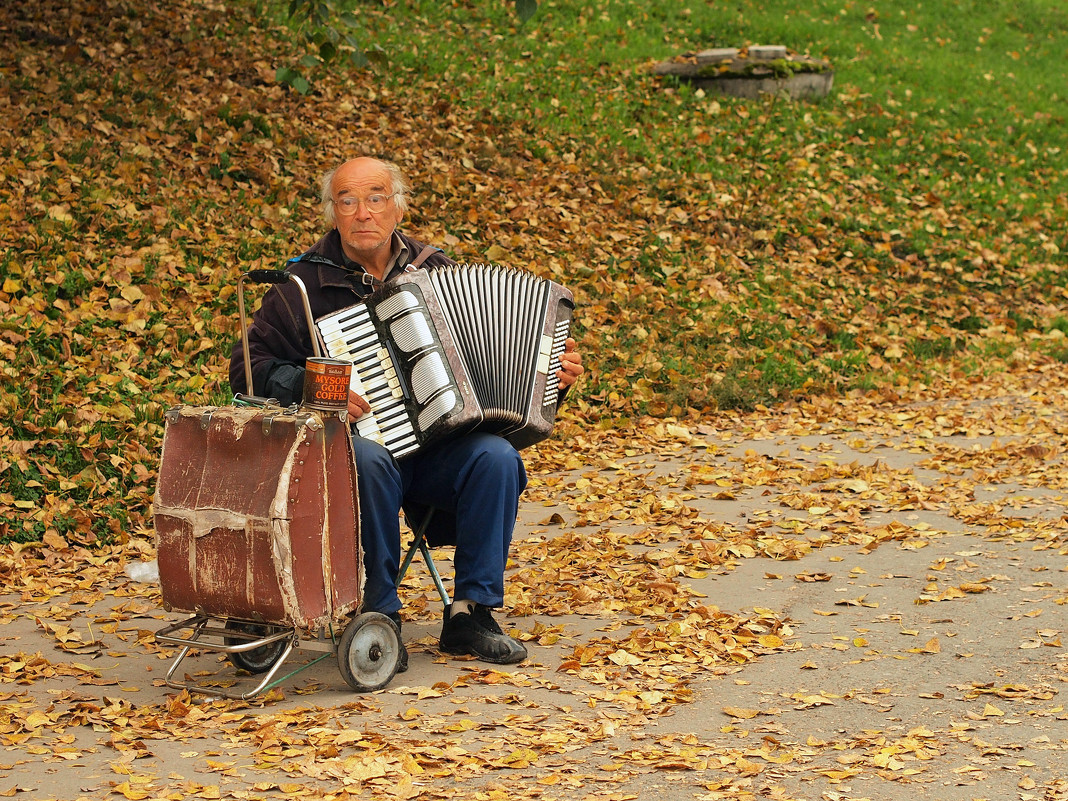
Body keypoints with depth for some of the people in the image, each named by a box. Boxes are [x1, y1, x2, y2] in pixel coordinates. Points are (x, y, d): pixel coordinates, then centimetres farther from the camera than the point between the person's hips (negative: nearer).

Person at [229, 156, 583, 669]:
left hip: (438, 447, 3)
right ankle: (379, 616, -23)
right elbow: (250, 369, 2)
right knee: (367, 462, -37)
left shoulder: (434, 272, 14)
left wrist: (553, 372, 3)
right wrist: (312, 387, -15)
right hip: (355, 439, -3)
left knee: (496, 458, -27)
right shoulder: (306, 281, 3)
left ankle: (471, 612, -16)